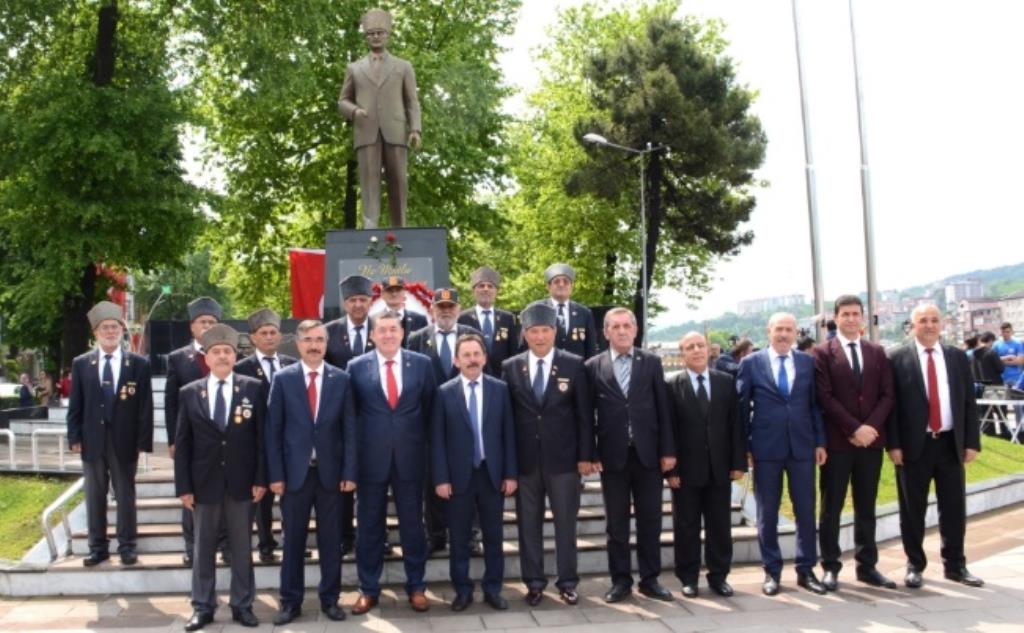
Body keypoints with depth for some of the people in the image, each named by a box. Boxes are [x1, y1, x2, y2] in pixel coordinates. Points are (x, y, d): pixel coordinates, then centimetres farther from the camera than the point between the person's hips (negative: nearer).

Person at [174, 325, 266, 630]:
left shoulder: (254, 388, 0)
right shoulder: (189, 392, 3)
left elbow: (261, 436, -1)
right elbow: (182, 443, 2)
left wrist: (261, 479, -6)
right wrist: (183, 486, -3)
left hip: (242, 482, -1)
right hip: (204, 483, 1)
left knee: (242, 547, 8)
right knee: (203, 547, 10)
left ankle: (242, 605, 18)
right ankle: (202, 607, 20)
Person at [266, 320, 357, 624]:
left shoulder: (341, 379, 2)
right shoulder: (282, 378, 0)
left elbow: (349, 429, 2)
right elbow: (273, 430, -1)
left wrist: (349, 472, -5)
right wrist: (275, 474, -6)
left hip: (330, 472, 1)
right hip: (295, 472, 0)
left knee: (330, 540, 9)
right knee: (293, 540, 8)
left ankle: (330, 599, 21)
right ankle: (291, 601, 19)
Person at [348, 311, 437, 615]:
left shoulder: (422, 364, 1)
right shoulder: (357, 367, -1)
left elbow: (429, 409, 8)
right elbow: (350, 413, 5)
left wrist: (420, 442, 6)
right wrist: (357, 448, 2)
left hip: (410, 456, 1)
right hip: (371, 457, 0)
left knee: (412, 524, 9)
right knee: (369, 525, 8)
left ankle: (416, 587, 23)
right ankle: (368, 589, 21)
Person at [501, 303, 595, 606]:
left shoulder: (574, 365, -1)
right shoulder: (510, 367, 2)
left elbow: (584, 414, 0)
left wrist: (585, 455, -4)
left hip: (563, 458, -1)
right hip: (525, 459, 1)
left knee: (565, 522, 7)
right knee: (528, 523, 8)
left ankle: (567, 582, 18)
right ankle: (534, 582, 19)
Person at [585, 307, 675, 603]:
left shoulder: (651, 362, 4)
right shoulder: (593, 366, 1)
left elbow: (663, 408, 3)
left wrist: (667, 450, -1)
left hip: (647, 453, 1)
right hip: (612, 455, -1)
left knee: (650, 519, 7)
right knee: (616, 522, 7)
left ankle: (650, 579, 18)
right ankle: (621, 580, 17)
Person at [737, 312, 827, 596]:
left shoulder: (808, 362, 7)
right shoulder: (750, 364, 1)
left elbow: (815, 404, 8)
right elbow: (741, 407, 2)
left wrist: (820, 441, 2)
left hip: (802, 446, 2)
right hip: (766, 448, -2)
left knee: (806, 510, 6)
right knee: (767, 513, 5)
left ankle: (806, 570, 17)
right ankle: (772, 571, 16)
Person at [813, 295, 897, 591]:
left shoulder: (877, 353, 11)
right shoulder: (823, 353, -2)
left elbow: (887, 395, 6)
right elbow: (825, 398, -9)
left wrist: (871, 427, -9)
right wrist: (854, 429, -14)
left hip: (871, 440, 4)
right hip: (837, 441, -4)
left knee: (866, 508, 11)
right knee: (832, 508, 3)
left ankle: (867, 566, 19)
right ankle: (831, 567, 10)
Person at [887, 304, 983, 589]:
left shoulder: (958, 357, 8)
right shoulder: (897, 358, -4)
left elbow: (969, 402, 8)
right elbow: (890, 404, -5)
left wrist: (971, 442, 1)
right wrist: (893, 445, -10)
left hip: (950, 443, 3)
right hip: (914, 445, -3)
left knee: (954, 508, 9)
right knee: (913, 510, 6)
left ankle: (955, 565, 23)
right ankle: (915, 565, 19)